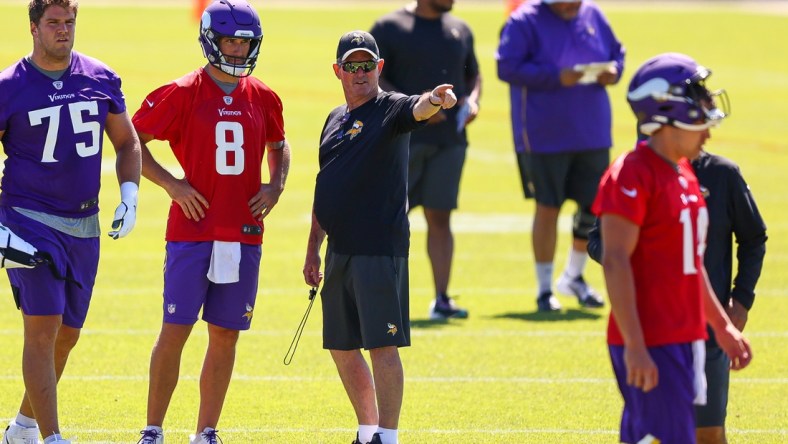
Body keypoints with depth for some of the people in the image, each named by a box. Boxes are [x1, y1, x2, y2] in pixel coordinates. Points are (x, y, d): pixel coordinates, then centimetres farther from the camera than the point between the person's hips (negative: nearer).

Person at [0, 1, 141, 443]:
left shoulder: (101, 80, 4)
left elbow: (127, 143, 16)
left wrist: (130, 198, 2)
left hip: (84, 224, 5)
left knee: (67, 335, 13)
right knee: (42, 330, -14)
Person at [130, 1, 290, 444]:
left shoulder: (263, 98, 8)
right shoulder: (183, 93, -5)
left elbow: (278, 146, 26)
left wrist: (276, 186, 8)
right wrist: (171, 184, -8)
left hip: (244, 234, 4)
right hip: (193, 229, -4)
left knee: (226, 335, 7)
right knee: (175, 330, -6)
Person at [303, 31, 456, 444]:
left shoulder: (391, 109, -5)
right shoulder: (335, 120, 16)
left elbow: (417, 110, -30)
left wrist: (434, 100, -53)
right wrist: (313, 248, 21)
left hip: (380, 250, -8)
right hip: (340, 250, 8)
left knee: (382, 345, -9)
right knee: (341, 345, 13)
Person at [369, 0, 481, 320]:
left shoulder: (460, 30, 14)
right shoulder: (390, 27, -3)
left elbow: (473, 75, 25)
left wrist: (472, 100, 3)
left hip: (450, 138, 4)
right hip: (402, 137, -4)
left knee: (440, 218, 2)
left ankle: (441, 300, 2)